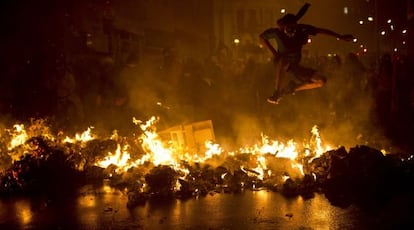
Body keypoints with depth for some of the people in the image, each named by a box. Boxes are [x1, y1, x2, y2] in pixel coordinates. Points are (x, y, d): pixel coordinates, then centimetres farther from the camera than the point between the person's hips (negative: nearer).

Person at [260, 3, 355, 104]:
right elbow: (262, 36, -3)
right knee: (284, 62, -44)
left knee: (321, 81, -7)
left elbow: (322, 31, -9)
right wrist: (273, 52, -10)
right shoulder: (277, 32, -20)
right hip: (281, 62, -4)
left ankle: (284, 91, -1)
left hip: (294, 65, 4)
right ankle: (276, 92, -28)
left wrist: (341, 37, -10)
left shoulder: (301, 29, -17)